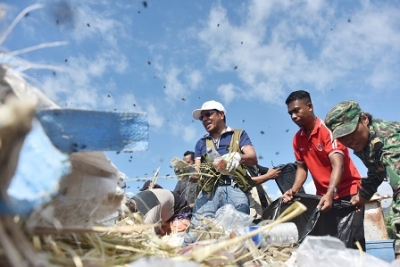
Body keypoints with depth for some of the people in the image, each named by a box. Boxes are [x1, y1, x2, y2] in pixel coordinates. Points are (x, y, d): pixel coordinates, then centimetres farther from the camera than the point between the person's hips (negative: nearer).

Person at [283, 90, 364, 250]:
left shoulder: (328, 129, -16)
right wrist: (294, 190, -11)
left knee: (352, 242, -13)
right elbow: (302, 167, 8)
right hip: (324, 196, 6)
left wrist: (330, 193, -40)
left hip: (348, 192, -5)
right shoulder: (297, 139, 3)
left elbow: (337, 165, -26)